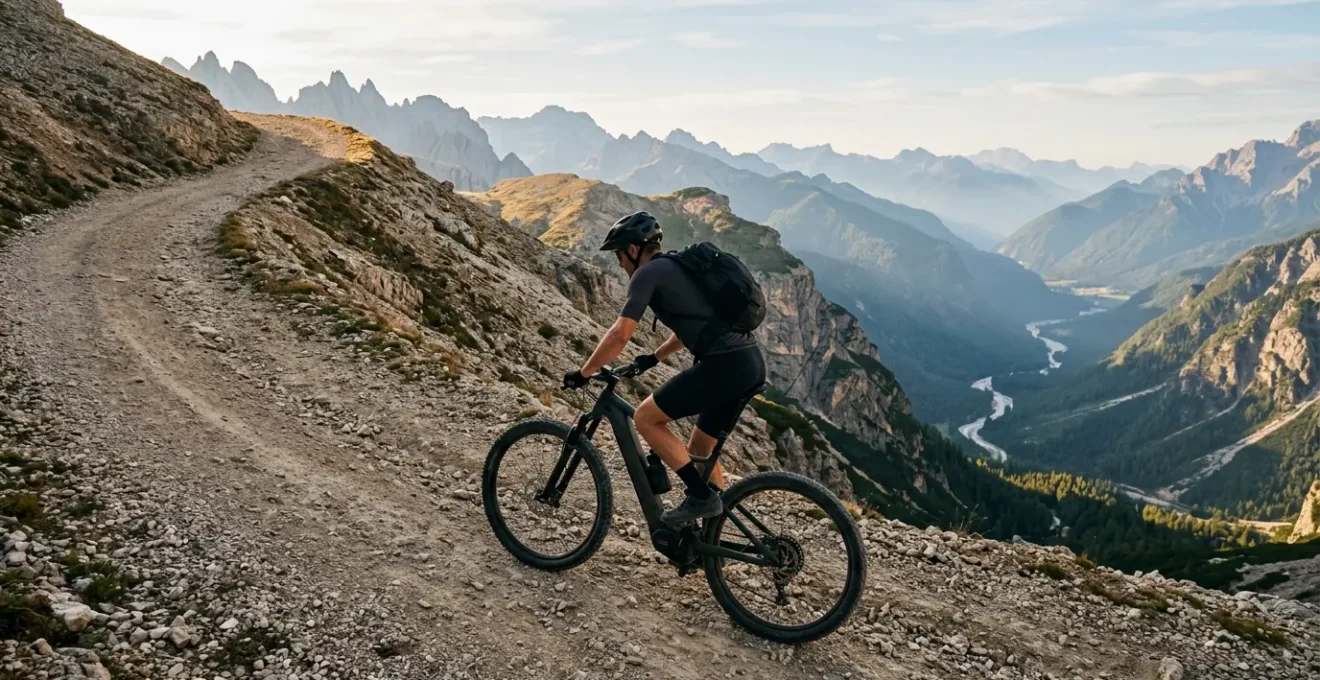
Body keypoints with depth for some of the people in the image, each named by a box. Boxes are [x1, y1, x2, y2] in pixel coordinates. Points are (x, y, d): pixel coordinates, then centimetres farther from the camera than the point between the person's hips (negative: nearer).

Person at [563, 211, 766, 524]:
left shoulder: (648, 273, -2)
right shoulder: (679, 267, 25)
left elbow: (620, 334, -9)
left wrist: (583, 374, 2)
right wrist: (654, 358, 44)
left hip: (724, 365, -9)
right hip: (752, 362, 9)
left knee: (645, 418, 1)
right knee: (700, 451, 20)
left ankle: (701, 496, -1)